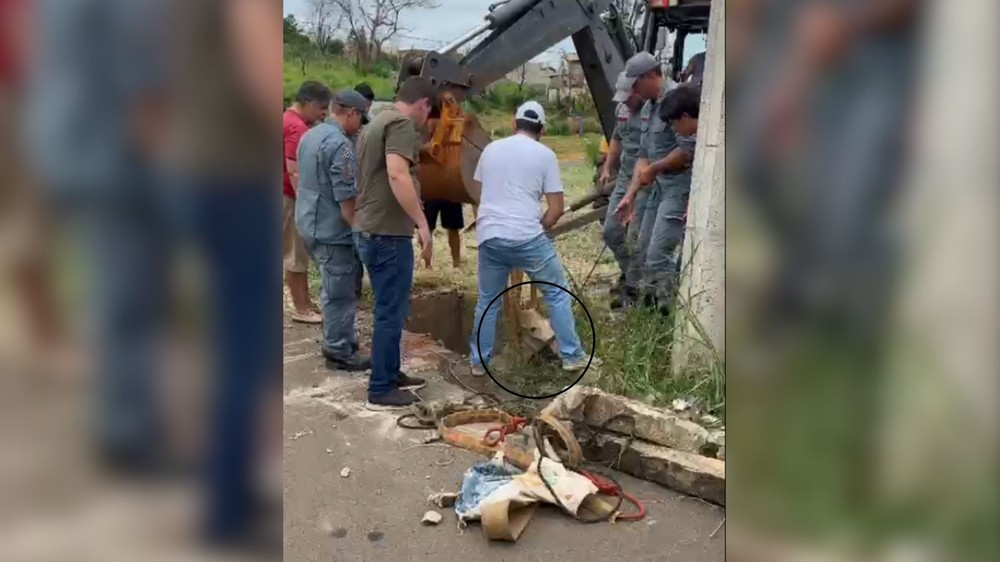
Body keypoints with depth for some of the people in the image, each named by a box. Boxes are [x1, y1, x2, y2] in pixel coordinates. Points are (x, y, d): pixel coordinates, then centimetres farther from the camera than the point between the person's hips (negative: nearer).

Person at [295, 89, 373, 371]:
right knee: (340, 294, 1)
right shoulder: (339, 143, -20)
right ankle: (340, 352, 11)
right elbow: (345, 197, -23)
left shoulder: (311, 135, 11)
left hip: (310, 224, 10)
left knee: (333, 290, 20)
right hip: (332, 229, -10)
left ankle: (335, 343, 30)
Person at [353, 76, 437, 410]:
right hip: (388, 234, -10)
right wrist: (422, 223, -27)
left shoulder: (377, 122, 18)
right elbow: (397, 175, -27)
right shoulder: (402, 124, -13)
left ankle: (391, 374, 30)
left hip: (368, 230, 10)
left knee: (389, 310, 19)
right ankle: (381, 390, 8)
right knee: (391, 313, -1)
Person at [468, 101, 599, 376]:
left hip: (489, 237, 4)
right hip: (526, 238, -4)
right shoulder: (545, 155, 1)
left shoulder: (491, 149, 13)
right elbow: (556, 209, -2)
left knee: (487, 301, 18)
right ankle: (572, 355, 17)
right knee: (557, 293, 13)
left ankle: (479, 362, 23)